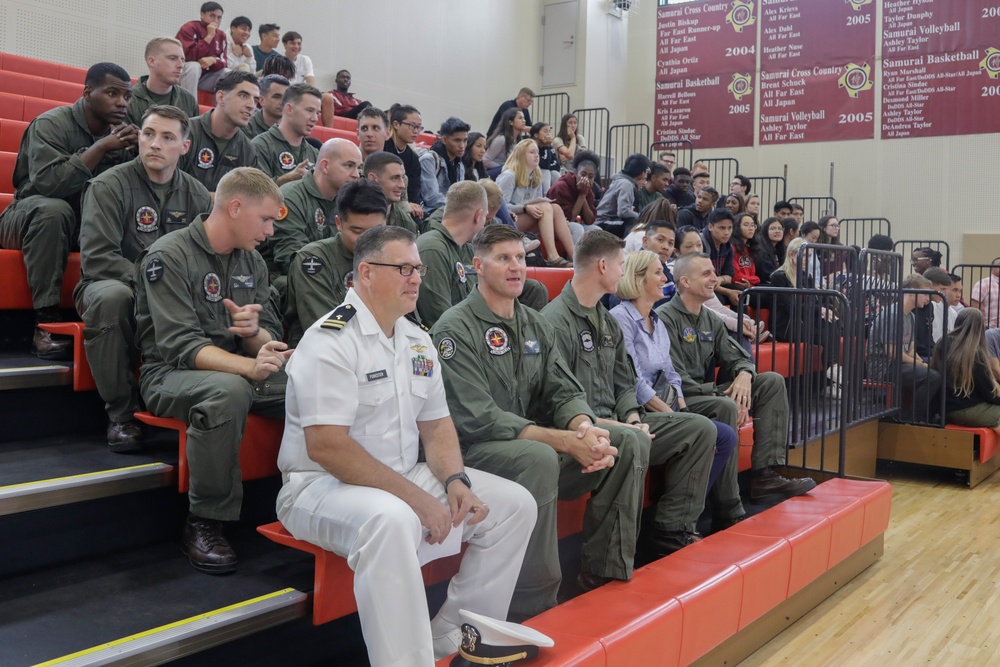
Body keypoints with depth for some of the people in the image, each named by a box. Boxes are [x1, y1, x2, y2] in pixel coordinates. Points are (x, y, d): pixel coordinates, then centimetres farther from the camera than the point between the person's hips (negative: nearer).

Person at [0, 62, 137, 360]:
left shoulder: (118, 132, 3)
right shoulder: (52, 124, -13)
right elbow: (47, 183, -29)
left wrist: (138, 151, -19)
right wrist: (101, 148, -28)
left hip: (92, 224, 4)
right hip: (33, 218, -4)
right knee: (53, 210, -38)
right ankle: (46, 319, -34)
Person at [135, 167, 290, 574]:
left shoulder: (252, 261, 9)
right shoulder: (168, 256, -11)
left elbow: (271, 339, 9)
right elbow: (180, 345, -21)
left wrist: (253, 331, -17)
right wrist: (249, 367, -36)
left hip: (238, 369, 6)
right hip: (172, 374, -6)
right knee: (227, 390, -38)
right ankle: (204, 523, -22)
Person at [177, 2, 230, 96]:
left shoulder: (221, 35, 5)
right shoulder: (189, 28, -12)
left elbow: (223, 62, 1)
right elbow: (190, 57, -25)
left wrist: (213, 60, -24)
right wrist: (209, 36, -24)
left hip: (205, 78, 5)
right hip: (183, 76, -5)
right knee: (194, 66, -34)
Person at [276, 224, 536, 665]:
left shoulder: (418, 342, 9)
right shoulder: (330, 340, -16)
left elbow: (435, 424, 14)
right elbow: (325, 446, -24)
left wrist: (455, 481, -7)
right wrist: (416, 498, -25)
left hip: (406, 479, 8)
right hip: (324, 485, -8)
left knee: (515, 504, 0)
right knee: (391, 520, -40)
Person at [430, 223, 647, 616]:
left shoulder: (535, 325, 13)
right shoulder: (456, 330, -11)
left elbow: (565, 392, 8)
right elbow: (478, 419, -20)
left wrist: (585, 429, -18)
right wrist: (567, 441, -26)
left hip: (534, 444, 7)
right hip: (474, 452, -7)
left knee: (631, 445, -6)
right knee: (539, 459, -38)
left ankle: (606, 570, 2)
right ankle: (533, 609, -26)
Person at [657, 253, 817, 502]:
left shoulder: (711, 321, 17)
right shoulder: (666, 318, -10)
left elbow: (734, 357, 15)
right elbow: (676, 378, -18)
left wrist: (744, 373, -9)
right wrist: (717, 395, -21)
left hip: (708, 394, 9)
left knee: (773, 381, -2)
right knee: (726, 406, -35)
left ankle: (765, 475, -11)